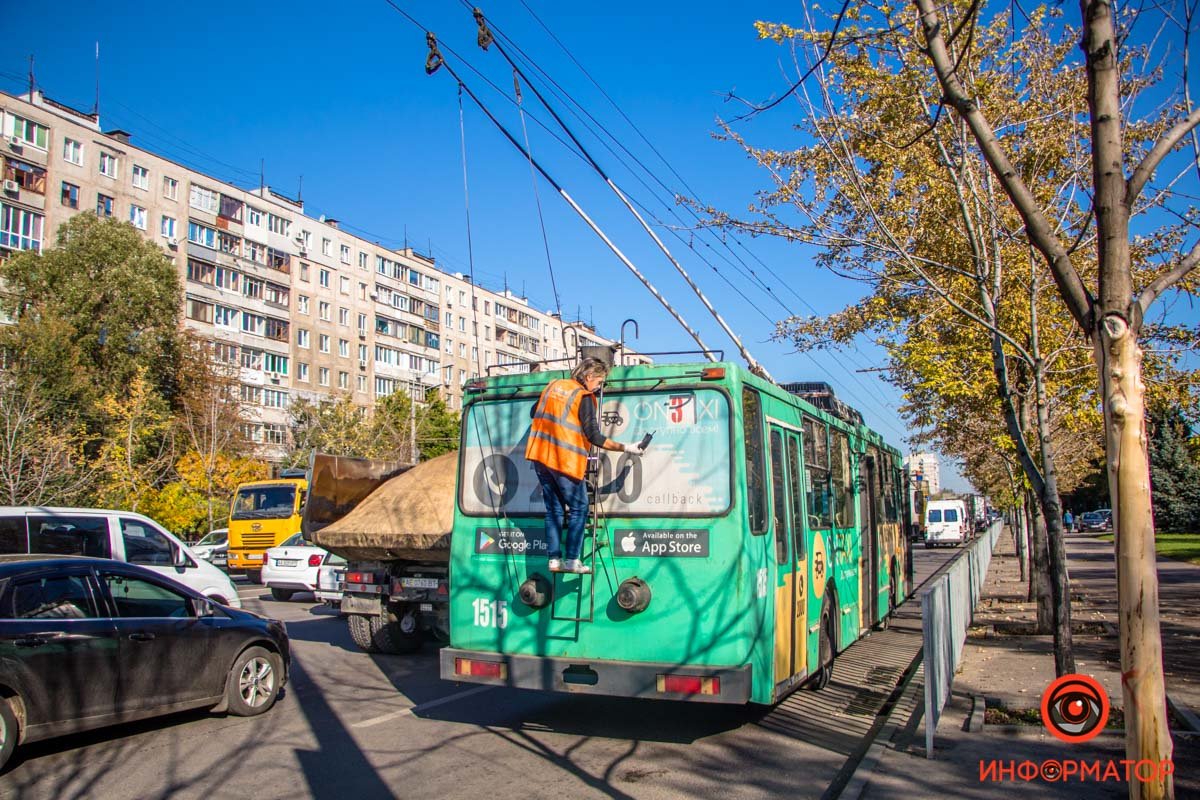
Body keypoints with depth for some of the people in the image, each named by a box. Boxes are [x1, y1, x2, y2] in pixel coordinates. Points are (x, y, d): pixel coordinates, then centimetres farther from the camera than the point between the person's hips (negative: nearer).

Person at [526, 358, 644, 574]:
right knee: (578, 509, 5)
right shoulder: (584, 397, -9)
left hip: (540, 456, 7)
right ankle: (572, 560, 0)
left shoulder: (553, 385, 11)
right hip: (566, 461, -7)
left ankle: (554, 559, 8)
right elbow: (593, 436, -12)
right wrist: (626, 448, -8)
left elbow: (534, 413, 21)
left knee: (554, 509, 11)